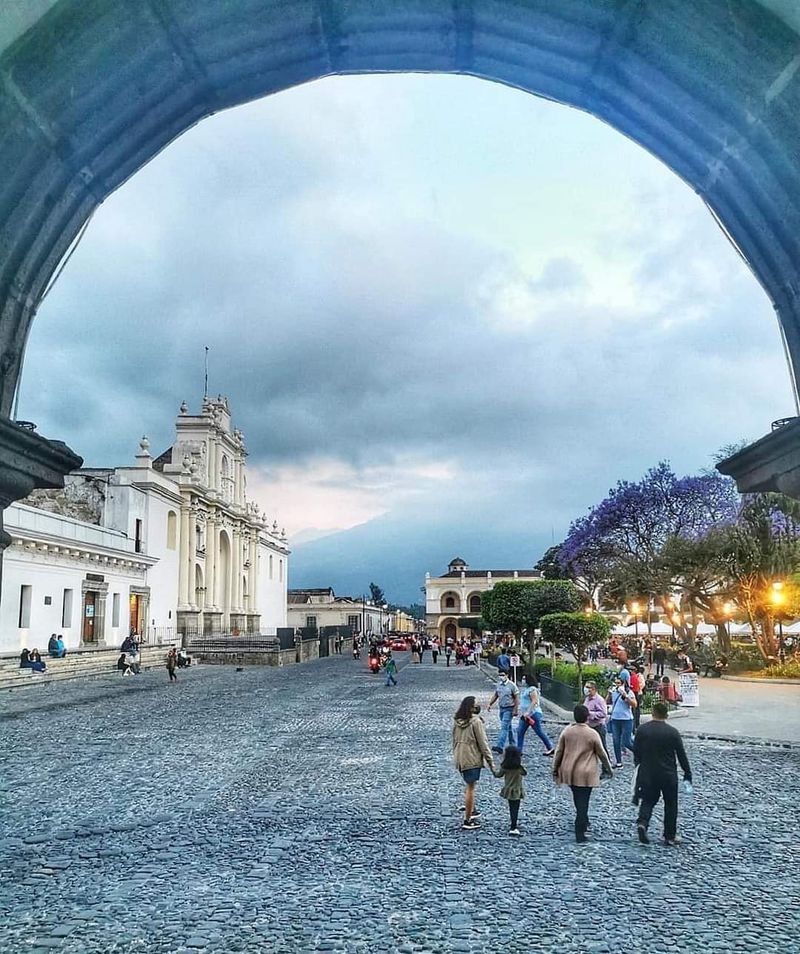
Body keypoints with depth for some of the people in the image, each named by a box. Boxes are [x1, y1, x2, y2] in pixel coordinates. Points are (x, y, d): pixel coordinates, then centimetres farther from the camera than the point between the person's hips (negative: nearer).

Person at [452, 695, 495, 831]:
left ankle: (472, 810, 37)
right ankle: (467, 821, 4)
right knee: (470, 788, 0)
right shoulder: (476, 721, -16)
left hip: (460, 758, 7)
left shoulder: (456, 721, 5)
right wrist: (490, 761, -7)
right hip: (472, 758, -7)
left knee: (469, 785, 24)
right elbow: (482, 742, -13)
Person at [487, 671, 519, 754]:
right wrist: (490, 704, 4)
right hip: (501, 708, 7)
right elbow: (495, 695, 15)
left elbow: (516, 698, -10)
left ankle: (499, 746, -23)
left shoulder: (511, 685, -12)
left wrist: (516, 710, -14)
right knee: (508, 727, 16)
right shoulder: (498, 684, 5)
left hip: (509, 709, -7)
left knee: (504, 727, -15)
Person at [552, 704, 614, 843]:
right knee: (583, 802, 1)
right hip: (586, 774, -3)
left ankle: (583, 822, 39)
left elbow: (559, 751, 0)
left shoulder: (566, 731, -4)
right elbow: (602, 753, -2)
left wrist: (555, 769, 10)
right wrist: (608, 768, 15)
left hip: (569, 772, 3)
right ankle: (580, 834, 1)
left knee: (578, 799, 22)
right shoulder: (592, 734, -12)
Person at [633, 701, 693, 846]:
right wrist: (687, 774, 5)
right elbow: (681, 755, -6)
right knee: (670, 805, 13)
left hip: (647, 774, 1)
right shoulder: (673, 732, -10)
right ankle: (670, 836, 20)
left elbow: (636, 753, 3)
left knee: (648, 801, 13)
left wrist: (640, 766, 20)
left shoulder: (642, 730, -5)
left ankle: (642, 822, -12)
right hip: (669, 775, -1)